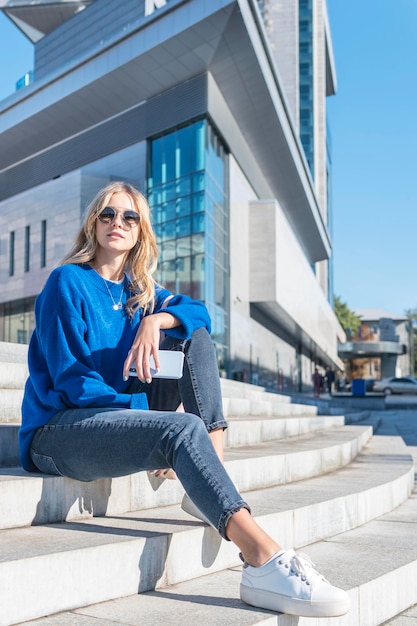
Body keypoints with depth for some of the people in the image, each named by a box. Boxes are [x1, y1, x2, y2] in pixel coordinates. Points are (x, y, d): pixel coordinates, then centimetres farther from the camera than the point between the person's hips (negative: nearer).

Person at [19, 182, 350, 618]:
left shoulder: (139, 291, 15)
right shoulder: (68, 282, -7)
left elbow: (198, 311, 2)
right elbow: (71, 380, -13)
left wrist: (156, 319, -20)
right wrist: (141, 412, -16)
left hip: (118, 414, 8)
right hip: (58, 431, -7)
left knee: (194, 336, -6)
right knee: (183, 429, -33)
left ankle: (213, 484, -19)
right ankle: (264, 562, -46)